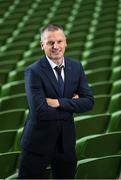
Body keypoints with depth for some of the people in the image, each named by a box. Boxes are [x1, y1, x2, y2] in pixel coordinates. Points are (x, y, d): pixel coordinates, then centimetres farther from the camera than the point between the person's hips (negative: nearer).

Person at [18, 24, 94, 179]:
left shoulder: (76, 67, 1)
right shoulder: (33, 72, -15)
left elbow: (89, 102, -5)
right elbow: (39, 111, -24)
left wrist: (59, 102, -17)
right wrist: (71, 105, -13)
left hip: (66, 142, 5)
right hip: (39, 142, -5)